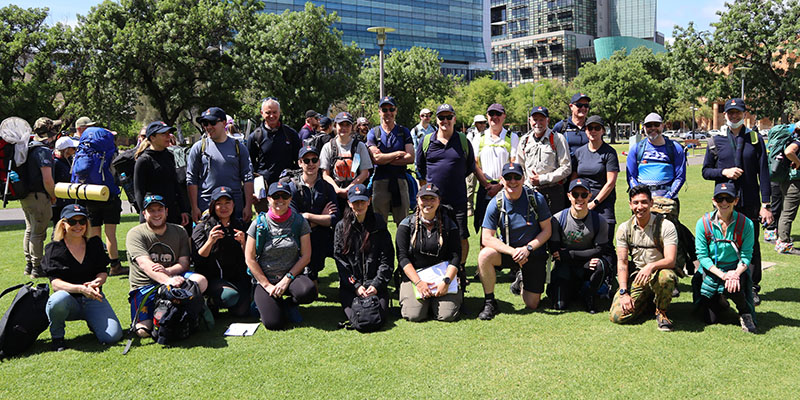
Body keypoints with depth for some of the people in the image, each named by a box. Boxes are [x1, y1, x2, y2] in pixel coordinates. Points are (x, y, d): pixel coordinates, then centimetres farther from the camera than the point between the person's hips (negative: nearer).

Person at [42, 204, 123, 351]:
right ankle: (57, 336, -8)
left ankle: (92, 322, 16)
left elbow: (103, 272, 6)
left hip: (93, 298, 2)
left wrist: (96, 283, -19)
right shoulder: (53, 249, -2)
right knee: (58, 300, -40)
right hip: (70, 299, -2)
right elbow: (55, 283, -12)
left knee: (113, 336, -20)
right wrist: (80, 289, -30)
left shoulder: (95, 243, 9)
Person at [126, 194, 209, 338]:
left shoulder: (179, 231, 8)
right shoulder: (135, 234, -4)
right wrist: (167, 280, -39)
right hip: (145, 286, -2)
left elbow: (184, 262, -1)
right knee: (144, 330, -22)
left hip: (173, 278, 2)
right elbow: (145, 264, -21)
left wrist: (167, 271, -25)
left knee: (201, 281, -28)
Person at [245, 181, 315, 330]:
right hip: (264, 279, -1)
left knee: (308, 291, -33)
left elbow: (306, 256, -3)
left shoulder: (300, 222, -1)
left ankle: (288, 303, 3)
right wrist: (267, 285, -9)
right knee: (273, 323, -21)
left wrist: (287, 279, -13)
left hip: (291, 276, 1)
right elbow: (250, 259, -4)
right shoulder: (259, 224, -4)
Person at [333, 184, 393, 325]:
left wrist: (377, 284, -9)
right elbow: (340, 259, 1)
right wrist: (355, 286, -9)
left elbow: (387, 259, 3)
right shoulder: (341, 227, 6)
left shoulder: (379, 225, 7)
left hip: (375, 283, 0)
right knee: (355, 316, -21)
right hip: (350, 284, 0)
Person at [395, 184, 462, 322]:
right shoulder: (407, 224, 0)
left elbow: (456, 257, -2)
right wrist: (418, 282, -18)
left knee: (447, 315, -18)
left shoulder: (449, 225, 4)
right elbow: (402, 257, -6)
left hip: (442, 276, 1)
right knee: (414, 315, -20)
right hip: (413, 276, -1)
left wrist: (446, 281, -17)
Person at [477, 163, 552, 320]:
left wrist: (527, 248, -20)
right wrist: (513, 252, -27)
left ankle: (523, 279, 35)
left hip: (534, 252, 0)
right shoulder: (496, 203, -12)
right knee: (484, 255, -33)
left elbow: (547, 230, -6)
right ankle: (489, 303, -16)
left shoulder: (536, 198, -13)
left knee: (532, 305, -1)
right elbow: (486, 238, -15)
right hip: (507, 249, 0)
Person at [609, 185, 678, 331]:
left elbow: (671, 260, -18)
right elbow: (622, 262, -2)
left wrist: (651, 266, -40)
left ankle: (661, 311, -8)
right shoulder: (624, 228, 1)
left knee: (666, 277, -41)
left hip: (659, 272, -3)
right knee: (617, 316, -17)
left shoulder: (666, 226, -9)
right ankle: (647, 300, 16)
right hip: (636, 276, 3)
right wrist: (623, 292, -13)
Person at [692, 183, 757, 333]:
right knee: (709, 319, -8)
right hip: (710, 271, 1)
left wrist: (736, 274, -27)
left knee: (734, 288, -37)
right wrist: (722, 275, -23)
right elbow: (702, 255, -10)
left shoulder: (746, 223, -9)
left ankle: (745, 313, 0)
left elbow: (746, 255, -7)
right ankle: (720, 301, 30)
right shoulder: (703, 223, -10)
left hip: (736, 270, 0)